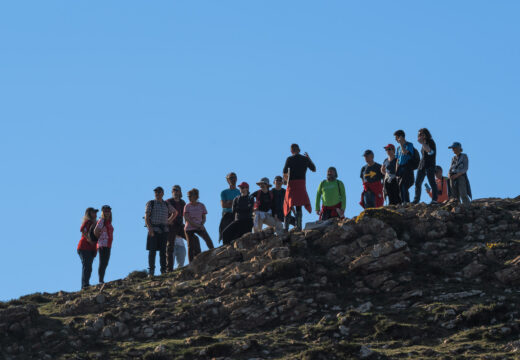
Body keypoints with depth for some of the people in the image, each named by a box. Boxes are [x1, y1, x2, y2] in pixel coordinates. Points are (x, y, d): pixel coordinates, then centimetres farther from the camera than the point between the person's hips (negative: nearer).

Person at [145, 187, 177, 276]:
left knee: (163, 251, 3)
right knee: (152, 250, -7)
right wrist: (149, 228, -17)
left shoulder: (166, 205, 13)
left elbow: (175, 212, 31)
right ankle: (151, 271, -6)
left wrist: (170, 220, 16)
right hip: (154, 229, -3)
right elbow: (146, 217, -5)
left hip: (164, 230, 3)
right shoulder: (150, 203, 2)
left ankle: (164, 271, 6)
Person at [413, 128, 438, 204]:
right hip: (422, 165, 8)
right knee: (417, 183, 2)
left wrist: (422, 143, -23)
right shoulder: (424, 143, 17)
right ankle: (416, 200, 5)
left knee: (432, 182, -7)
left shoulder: (431, 142, -6)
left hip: (430, 165, -8)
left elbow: (429, 151, -24)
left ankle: (434, 200, -6)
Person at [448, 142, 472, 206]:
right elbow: (451, 169, 15)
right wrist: (449, 174, -7)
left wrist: (457, 175, -19)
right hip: (453, 178, 5)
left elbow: (465, 168, -8)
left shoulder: (464, 156, 0)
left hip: (461, 177, -5)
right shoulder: (453, 158, 17)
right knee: (455, 196, -3)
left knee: (463, 195, -17)